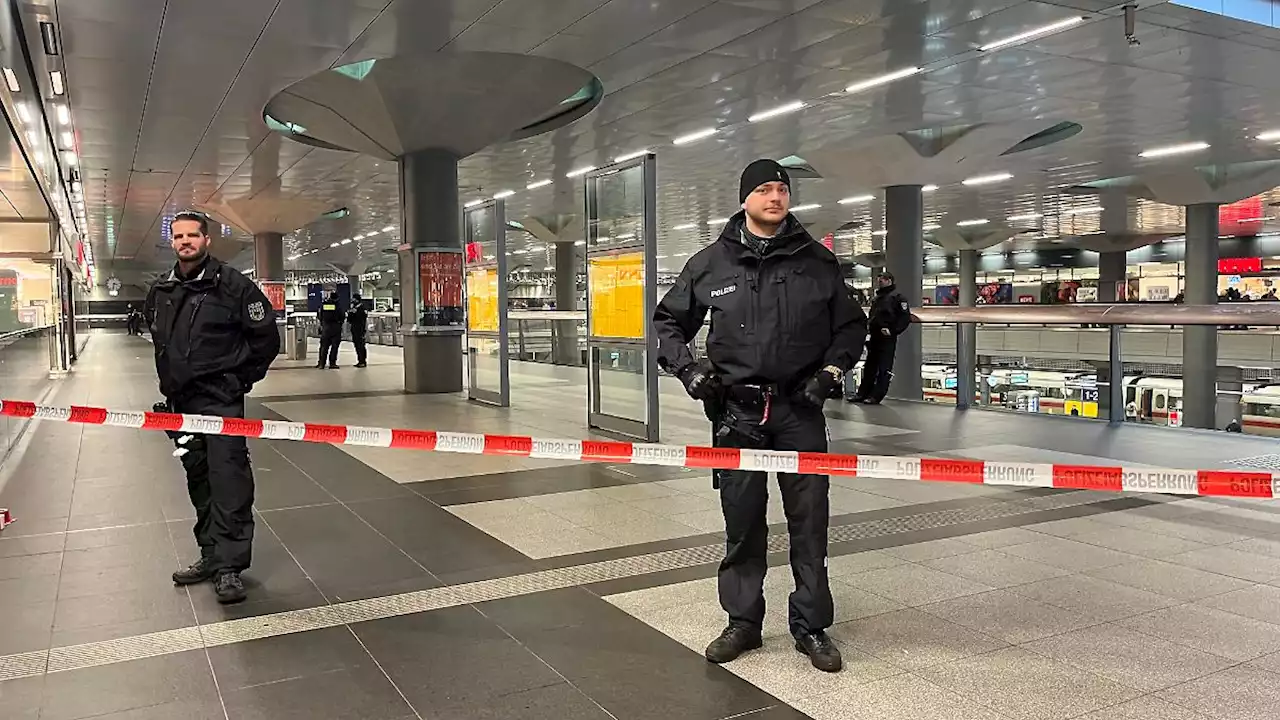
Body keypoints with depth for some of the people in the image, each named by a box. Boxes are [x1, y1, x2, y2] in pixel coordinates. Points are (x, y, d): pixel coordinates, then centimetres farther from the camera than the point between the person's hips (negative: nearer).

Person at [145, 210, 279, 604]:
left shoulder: (233, 285, -7)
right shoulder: (160, 291, 10)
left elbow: (267, 338, -4)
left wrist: (240, 379, -2)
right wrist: (170, 383, 16)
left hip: (221, 398, -6)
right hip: (181, 401, 7)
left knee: (228, 477, -10)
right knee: (198, 479, 13)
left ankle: (229, 565, -6)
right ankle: (211, 554, 24)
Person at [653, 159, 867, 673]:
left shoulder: (817, 261, 4)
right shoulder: (711, 263, 4)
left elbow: (851, 325, 14)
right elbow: (669, 319, 13)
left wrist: (831, 369, -1)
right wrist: (686, 367, -1)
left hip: (800, 409, 0)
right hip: (736, 410, 0)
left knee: (810, 522, 3)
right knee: (742, 523, 8)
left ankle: (811, 626, 18)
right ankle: (743, 622, 23)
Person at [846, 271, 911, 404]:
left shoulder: (897, 297, -4)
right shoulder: (876, 297, 19)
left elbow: (906, 317, -11)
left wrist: (893, 331, -17)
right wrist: (870, 327, 11)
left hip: (887, 338, -8)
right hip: (874, 336, 8)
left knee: (884, 368, -4)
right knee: (869, 367, 9)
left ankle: (876, 396, -4)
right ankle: (862, 393, 12)